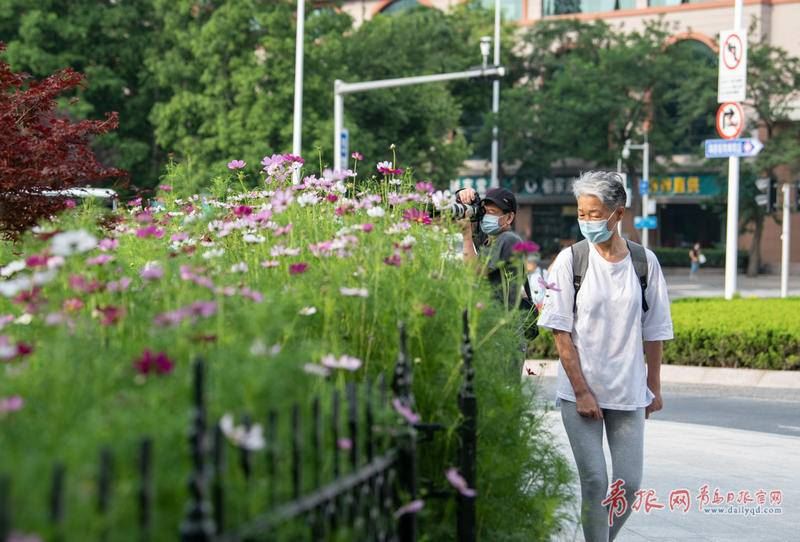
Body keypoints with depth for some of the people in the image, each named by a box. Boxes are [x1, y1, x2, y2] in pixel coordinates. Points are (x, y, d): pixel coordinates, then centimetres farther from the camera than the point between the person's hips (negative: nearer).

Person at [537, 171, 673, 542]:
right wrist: (581, 392, -10)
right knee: (594, 480, -4)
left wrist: (654, 388, 9)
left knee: (629, 483, 3)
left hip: (629, 393, 2)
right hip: (579, 391, -2)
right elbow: (561, 332, -6)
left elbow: (654, 332, 9)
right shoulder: (570, 260, -4)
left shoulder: (644, 262, 2)